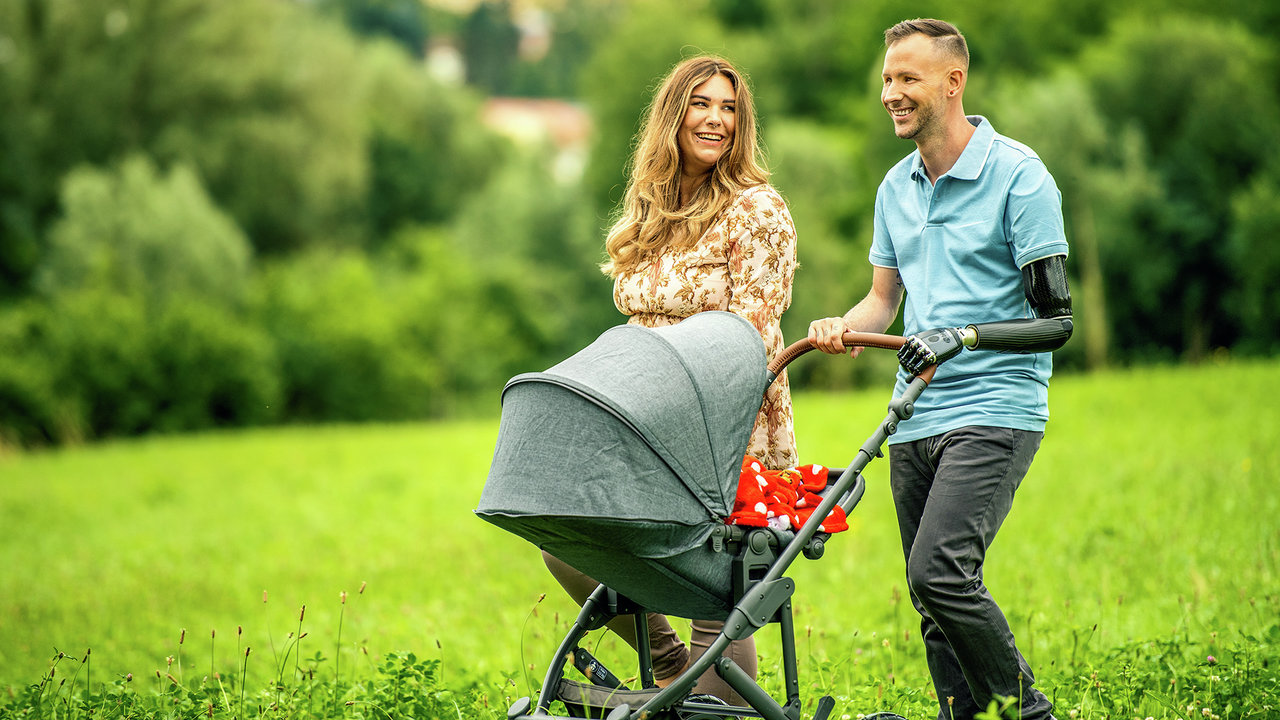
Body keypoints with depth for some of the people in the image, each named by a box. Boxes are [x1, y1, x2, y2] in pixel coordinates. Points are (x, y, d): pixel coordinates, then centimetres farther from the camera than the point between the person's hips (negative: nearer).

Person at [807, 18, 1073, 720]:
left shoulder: (1020, 177, -7)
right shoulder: (896, 187, 14)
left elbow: (1056, 319, -9)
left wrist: (965, 335, -23)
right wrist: (841, 327, 2)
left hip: (995, 411, -7)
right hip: (915, 418, 7)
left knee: (939, 571, -21)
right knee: (934, 603, 5)